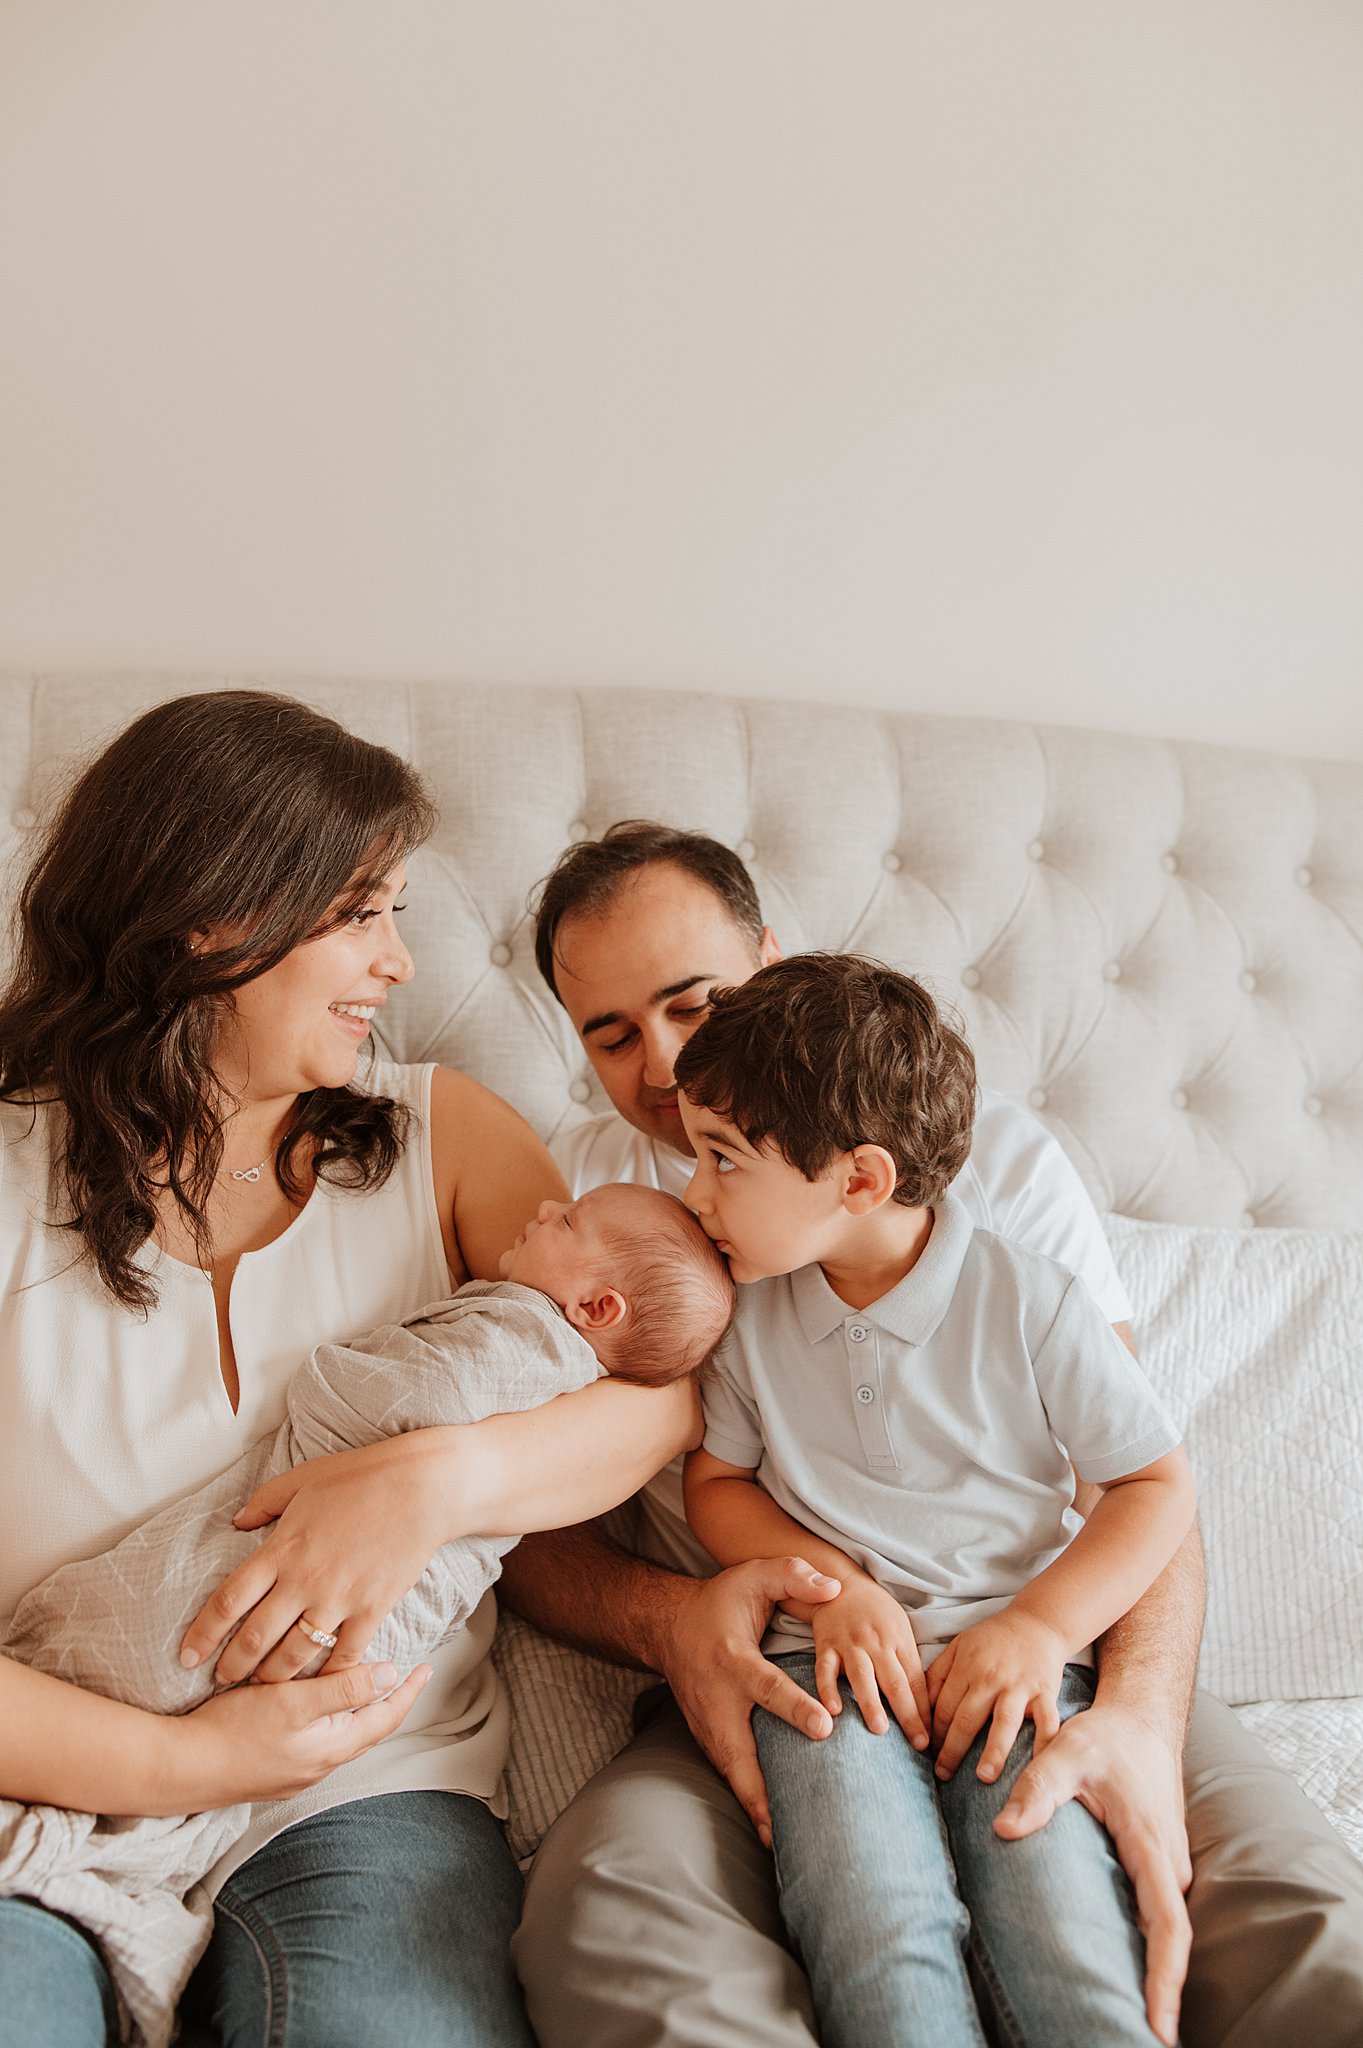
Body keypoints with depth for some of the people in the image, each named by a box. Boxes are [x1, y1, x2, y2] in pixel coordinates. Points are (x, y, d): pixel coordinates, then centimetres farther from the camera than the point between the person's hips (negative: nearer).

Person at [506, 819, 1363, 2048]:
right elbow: (528, 1522, 4)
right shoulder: (566, 1199, 7)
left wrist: (1141, 1715, -20)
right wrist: (666, 1619, -19)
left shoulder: (991, 1150, 5)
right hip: (778, 1693, 1)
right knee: (597, 1907, -32)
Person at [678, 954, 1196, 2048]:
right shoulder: (750, 1314, 5)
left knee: (1060, 1916, -24)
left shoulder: (1033, 1303, -5)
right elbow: (716, 1483, 13)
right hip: (830, 1660, 2)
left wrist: (1043, 1628, -12)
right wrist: (831, 1586, -6)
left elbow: (1159, 1480, 1)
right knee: (878, 1937, -25)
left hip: (1013, 1667, -1)